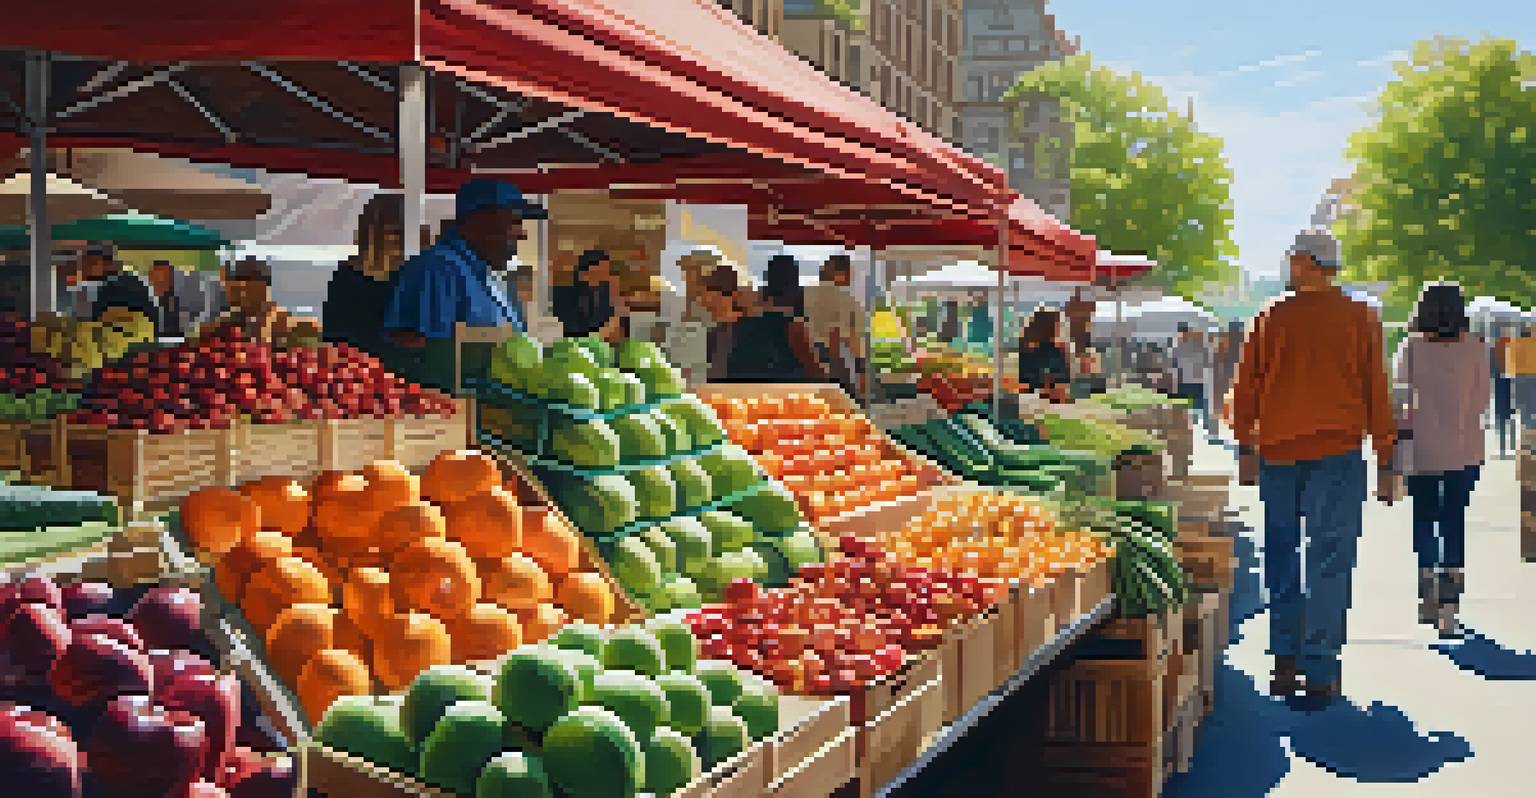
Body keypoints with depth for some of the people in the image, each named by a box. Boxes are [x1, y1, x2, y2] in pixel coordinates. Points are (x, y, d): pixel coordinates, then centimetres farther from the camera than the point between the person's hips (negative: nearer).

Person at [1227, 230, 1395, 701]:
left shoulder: (1273, 318, 1)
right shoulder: (1360, 319, 2)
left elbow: (1246, 386, 4)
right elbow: (1376, 391, 3)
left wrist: (1245, 443, 14)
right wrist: (1385, 459, 8)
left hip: (1278, 449, 1)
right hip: (1337, 450, -1)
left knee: (1281, 556, 13)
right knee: (1330, 561, 1)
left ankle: (1286, 662, 15)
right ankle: (1320, 671, -1)